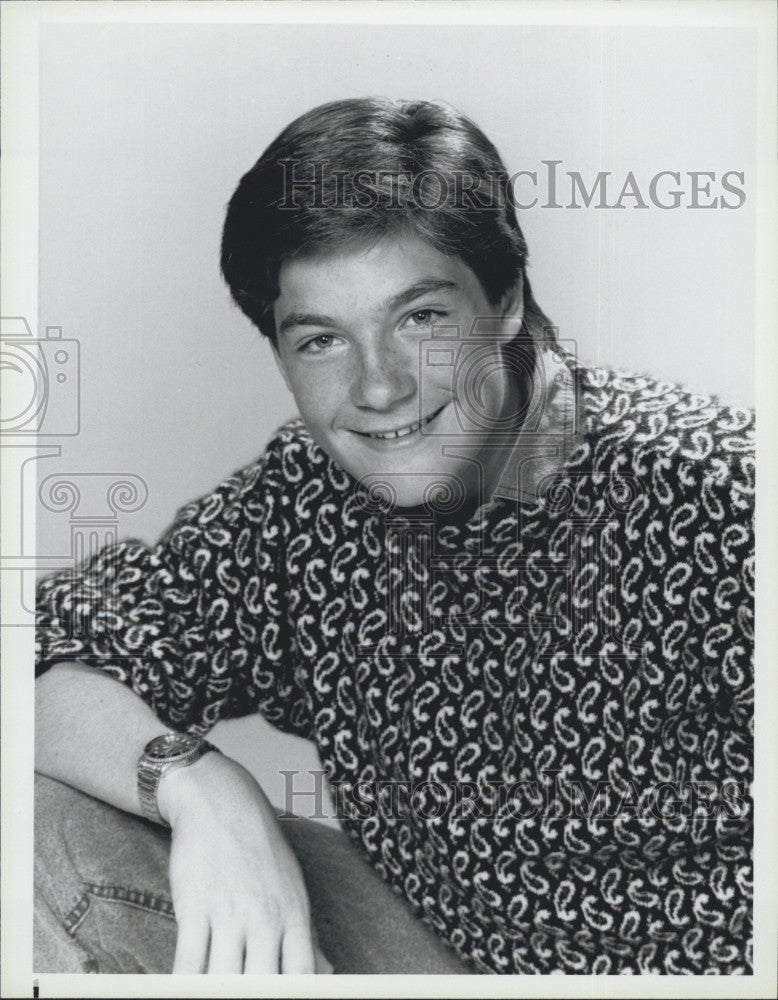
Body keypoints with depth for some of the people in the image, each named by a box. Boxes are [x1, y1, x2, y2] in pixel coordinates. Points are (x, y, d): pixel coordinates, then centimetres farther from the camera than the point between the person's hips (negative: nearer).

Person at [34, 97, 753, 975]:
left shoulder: (710, 492, -21)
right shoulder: (299, 503, -7)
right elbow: (59, 661, -10)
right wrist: (195, 782, -28)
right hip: (419, 944, 3)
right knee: (45, 826, -8)